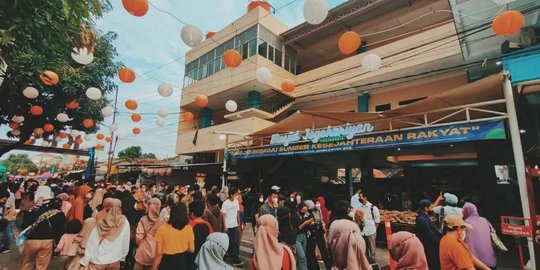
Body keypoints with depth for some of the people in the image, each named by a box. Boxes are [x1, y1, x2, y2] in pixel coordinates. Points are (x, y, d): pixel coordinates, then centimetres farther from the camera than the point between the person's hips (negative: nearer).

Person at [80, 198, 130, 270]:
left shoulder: (100, 225, -22)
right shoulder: (125, 223, -18)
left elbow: (91, 244, -13)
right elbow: (126, 243, -7)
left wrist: (84, 261, 2)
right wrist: (123, 256, 10)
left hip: (98, 261, -1)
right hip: (115, 261, 1)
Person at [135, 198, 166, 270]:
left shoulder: (143, 220, -15)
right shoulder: (162, 220, -14)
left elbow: (138, 239, -11)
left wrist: (141, 245, 11)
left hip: (143, 253, -1)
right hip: (157, 254, 1)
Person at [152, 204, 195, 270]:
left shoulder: (162, 229, -15)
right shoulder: (189, 228, -10)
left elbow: (158, 253, -11)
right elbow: (191, 249, -3)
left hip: (167, 262, -2)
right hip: (183, 261, 2)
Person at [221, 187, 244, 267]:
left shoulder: (236, 201, 3)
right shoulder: (225, 203, -13)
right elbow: (223, 215, -10)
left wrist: (239, 223, 10)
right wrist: (225, 226, -11)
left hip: (235, 225, 4)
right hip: (228, 226, -4)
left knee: (236, 242, 3)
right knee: (230, 242, 7)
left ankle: (236, 258, 13)